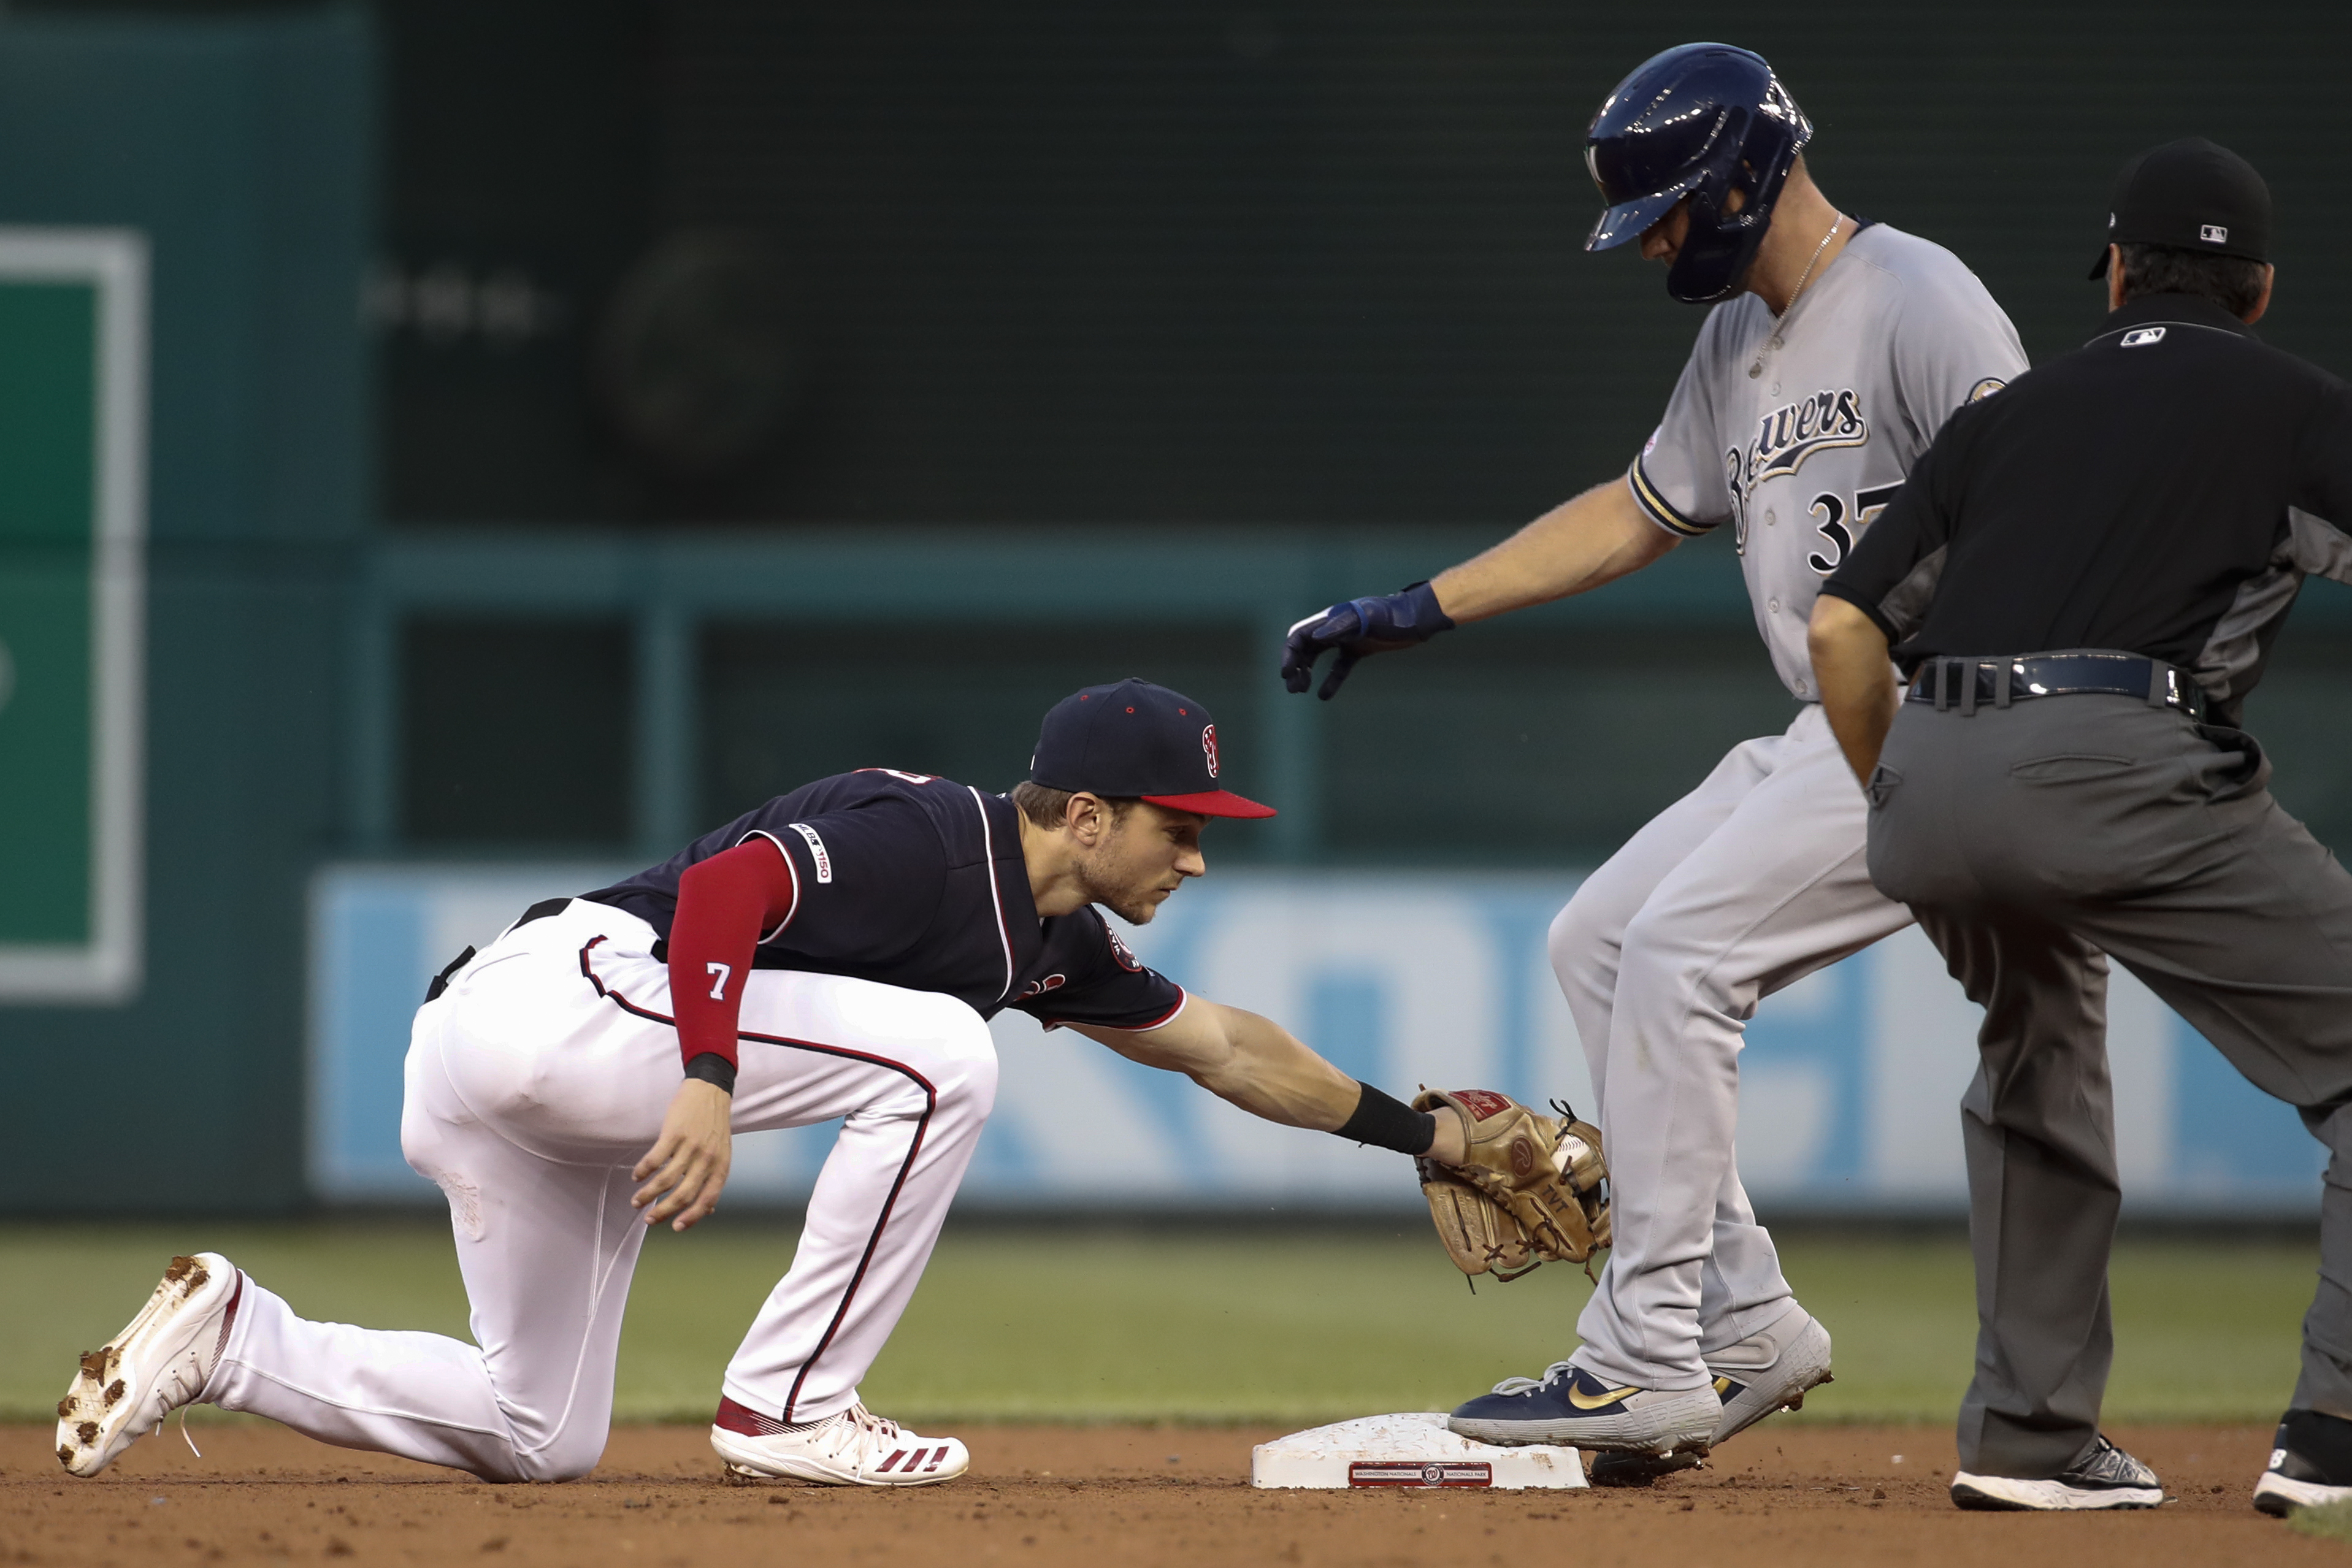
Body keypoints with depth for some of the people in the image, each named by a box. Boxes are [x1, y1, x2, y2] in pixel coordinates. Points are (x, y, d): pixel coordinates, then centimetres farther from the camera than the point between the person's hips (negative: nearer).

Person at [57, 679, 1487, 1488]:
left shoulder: (1049, 939, 17)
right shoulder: (929, 838, -12)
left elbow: (1220, 1045, 27)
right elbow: (726, 883, -25)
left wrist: (1420, 1134, 28)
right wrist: (713, 1078, -37)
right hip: (565, 989, -10)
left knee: (543, 1440, 14)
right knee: (938, 1054, -16)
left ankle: (230, 1335, 12)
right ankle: (789, 1408, -10)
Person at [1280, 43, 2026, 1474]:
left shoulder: (1916, 302, -14)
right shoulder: (1740, 340, 17)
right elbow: (1643, 512, 28)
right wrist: (1424, 608, 24)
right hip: (1832, 743, 10)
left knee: (1678, 949, -18)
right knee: (1600, 940, 8)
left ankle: (1651, 1361, -17)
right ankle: (1744, 1322, 7)